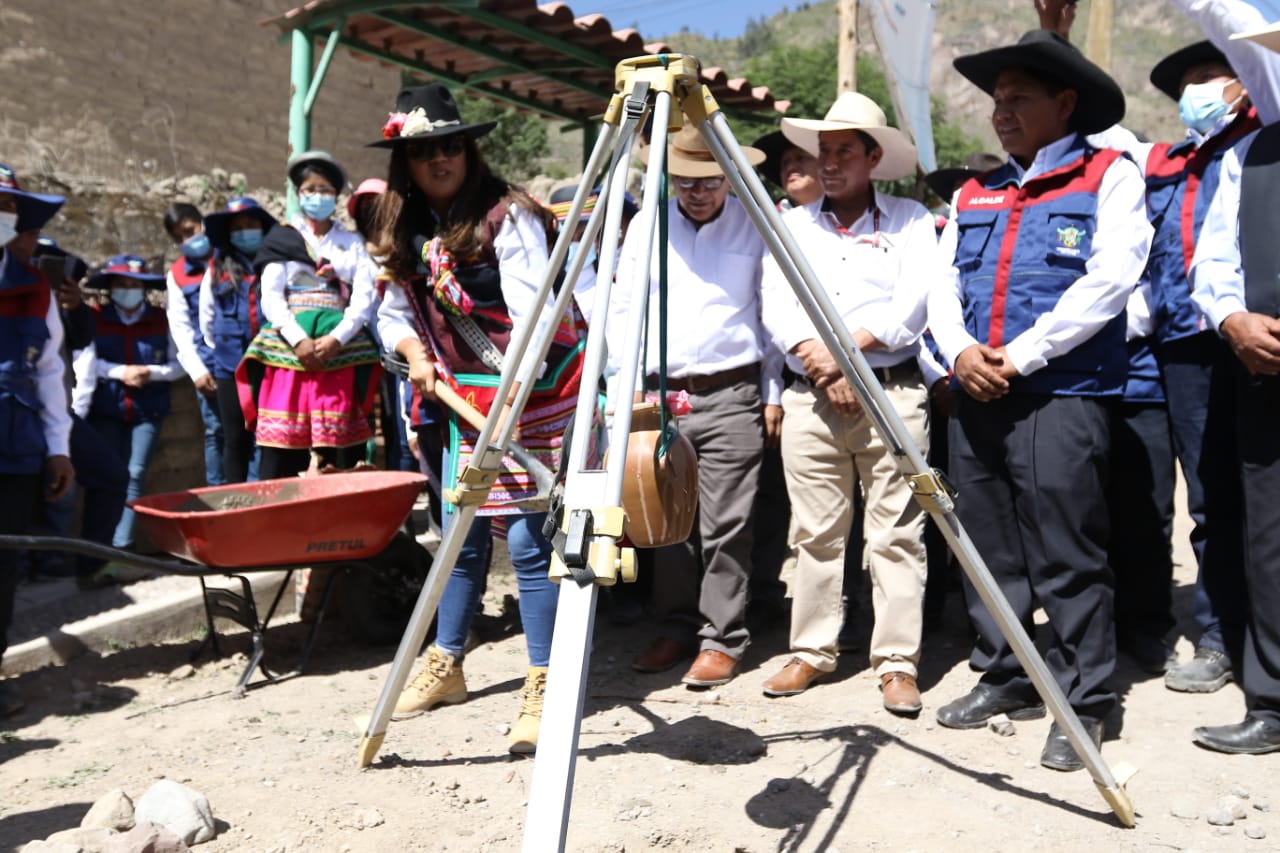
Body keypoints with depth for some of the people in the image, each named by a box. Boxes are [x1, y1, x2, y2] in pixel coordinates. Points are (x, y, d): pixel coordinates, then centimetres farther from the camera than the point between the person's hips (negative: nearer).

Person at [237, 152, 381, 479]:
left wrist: (335, 339, -12)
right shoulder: (281, 239, 14)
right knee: (283, 441, -7)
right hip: (288, 346, 0)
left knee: (338, 447, -5)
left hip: (342, 350, 1)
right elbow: (270, 297, 2)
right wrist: (299, 341, -13)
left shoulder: (353, 242, 16)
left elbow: (364, 298, 4)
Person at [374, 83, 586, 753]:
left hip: (535, 394, -6)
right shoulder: (407, 232, 8)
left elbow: (531, 315, -21)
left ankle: (542, 688, -1)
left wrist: (508, 401, -30)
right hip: (465, 400, 6)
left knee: (527, 540, -10)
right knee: (462, 536, 12)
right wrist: (415, 353, -3)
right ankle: (445, 665, 27)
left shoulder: (507, 215, -12)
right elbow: (394, 312, 18)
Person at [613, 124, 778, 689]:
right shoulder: (647, 227, 9)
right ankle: (677, 628, 21)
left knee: (725, 526, -4)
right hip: (658, 395, 3)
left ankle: (723, 640, 6)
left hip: (730, 395, -3)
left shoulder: (755, 227, 4)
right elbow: (622, 311, 10)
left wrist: (773, 393, 2)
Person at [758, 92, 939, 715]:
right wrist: (821, 366, -9)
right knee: (815, 534, 6)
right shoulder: (792, 224, 16)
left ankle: (897, 663, 5)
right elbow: (775, 307, 5)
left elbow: (916, 302, -5)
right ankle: (811, 653, 16)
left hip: (893, 393, -2)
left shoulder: (909, 218, 9)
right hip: (809, 398, 3)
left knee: (896, 535, -2)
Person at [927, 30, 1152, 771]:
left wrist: (1023, 355, -14)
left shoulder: (1110, 175, 3)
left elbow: (1111, 278, -9)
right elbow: (944, 285, 14)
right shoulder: (974, 196, 19)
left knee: (1068, 557, -4)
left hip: (1061, 396, -6)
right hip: (977, 397, 6)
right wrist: (961, 350, -6)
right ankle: (1004, 678, 22)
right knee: (991, 551, 10)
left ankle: (1086, 703, 6)